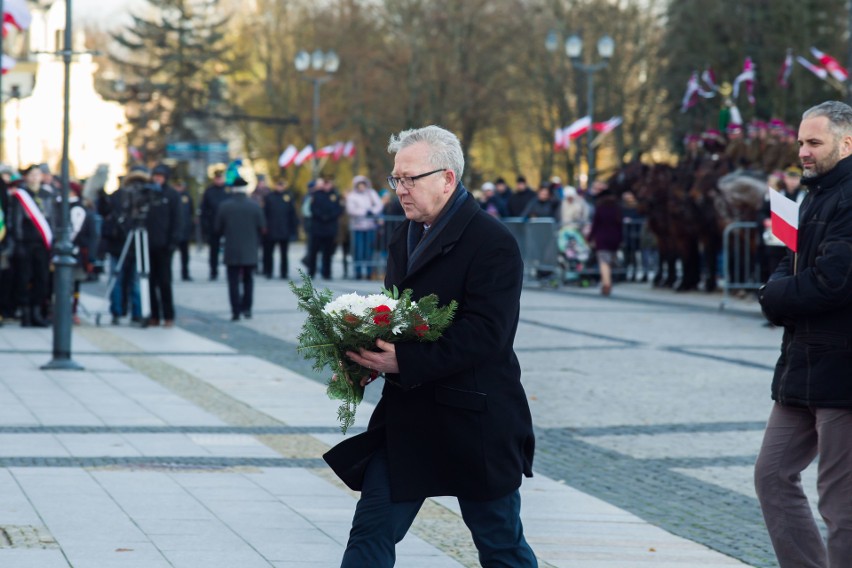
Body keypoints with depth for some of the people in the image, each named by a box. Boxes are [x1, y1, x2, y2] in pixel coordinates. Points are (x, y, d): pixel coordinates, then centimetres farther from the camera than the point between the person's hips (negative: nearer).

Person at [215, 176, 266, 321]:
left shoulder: (225, 206, -6)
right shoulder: (254, 206, -5)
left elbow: (218, 228, -1)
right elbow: (262, 228, -1)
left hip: (232, 251, -1)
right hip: (250, 251, 1)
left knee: (234, 282, 2)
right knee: (248, 280, 13)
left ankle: (236, 311, -3)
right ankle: (247, 309, 8)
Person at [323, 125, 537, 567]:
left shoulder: (493, 243, -15)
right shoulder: (406, 234, 11)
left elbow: (485, 333, -23)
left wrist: (405, 362, -28)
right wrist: (373, 350, -1)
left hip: (473, 421, -7)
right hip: (406, 415, 7)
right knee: (371, 533, 4)